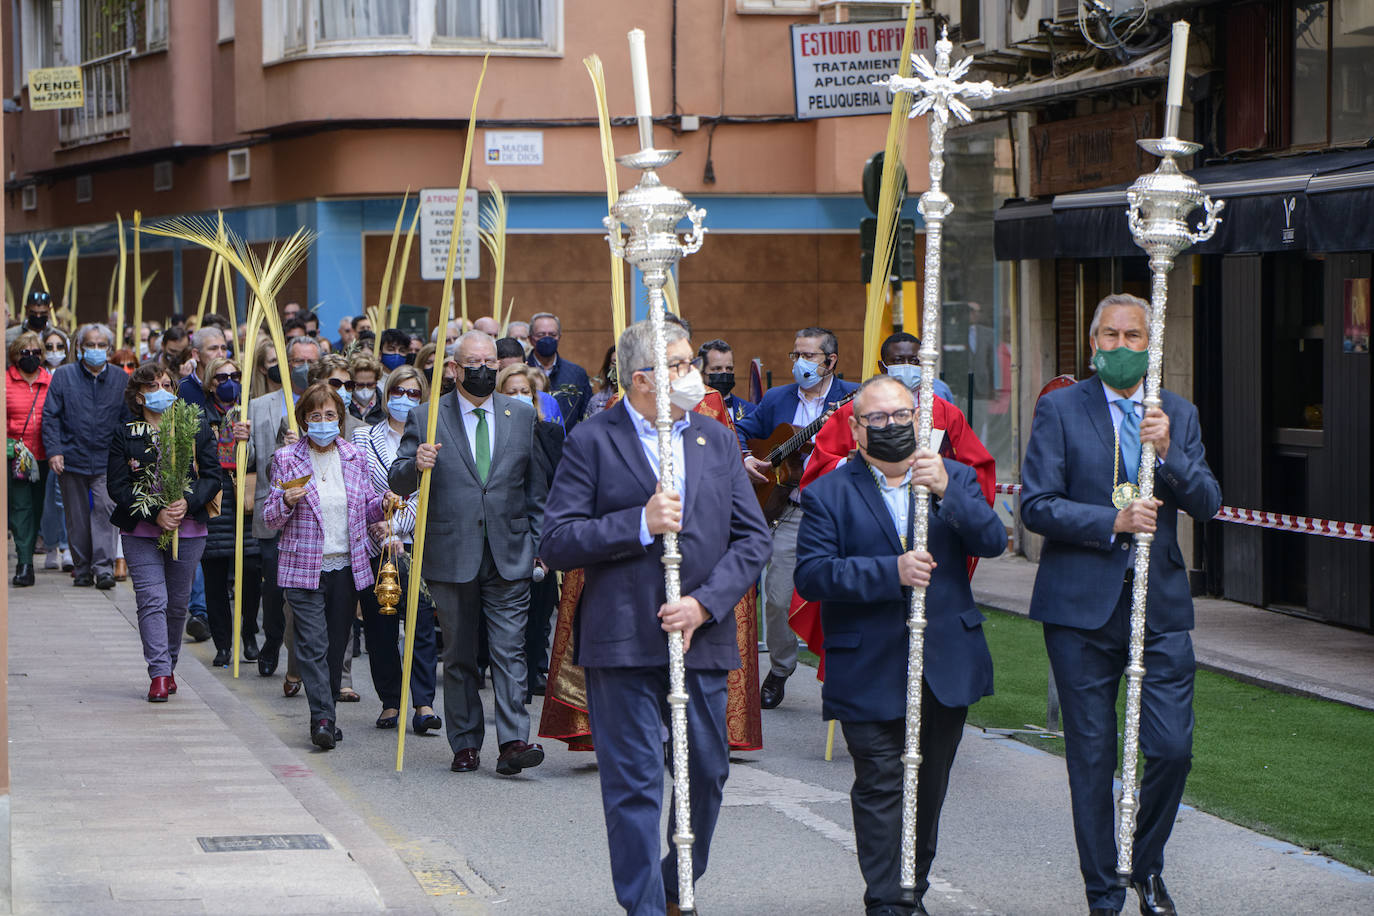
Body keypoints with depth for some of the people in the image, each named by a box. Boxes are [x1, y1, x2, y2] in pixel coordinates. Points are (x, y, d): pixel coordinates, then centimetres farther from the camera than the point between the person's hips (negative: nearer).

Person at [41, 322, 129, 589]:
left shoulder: (121, 379, 8)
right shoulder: (64, 376, 5)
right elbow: (51, 417, 2)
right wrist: (54, 451, -9)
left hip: (107, 460, 0)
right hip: (73, 458, 0)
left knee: (104, 511, -12)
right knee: (77, 517, 6)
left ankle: (103, 567, -13)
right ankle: (82, 569, 14)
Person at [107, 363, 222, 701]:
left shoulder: (198, 430, 5)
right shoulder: (124, 435, 1)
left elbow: (212, 476, 2)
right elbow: (118, 486, -4)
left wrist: (187, 502, -16)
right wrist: (155, 513, -16)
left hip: (188, 531, 2)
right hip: (142, 533, -2)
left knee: (178, 603, 10)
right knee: (152, 600, -10)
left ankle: (168, 666, 26)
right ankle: (159, 674, -11)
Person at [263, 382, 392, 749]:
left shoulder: (356, 459, 9)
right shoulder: (287, 460, 0)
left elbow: (365, 509, 18)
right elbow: (271, 518, 0)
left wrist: (382, 503, -3)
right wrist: (287, 502, -20)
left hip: (347, 566, 3)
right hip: (304, 567, -3)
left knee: (337, 644, 8)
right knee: (313, 644, -11)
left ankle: (326, 715, 19)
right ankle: (322, 719, -14)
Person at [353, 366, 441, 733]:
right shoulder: (364, 438, 10)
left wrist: (396, 524, -9)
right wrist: (376, 523, -9)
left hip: (415, 545, -2)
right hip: (373, 546, 2)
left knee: (421, 623, -9)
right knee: (379, 627, 3)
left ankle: (423, 703, -8)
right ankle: (390, 702, 12)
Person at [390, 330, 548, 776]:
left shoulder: (522, 415, 10)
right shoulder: (426, 417, 3)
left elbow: (536, 486, 15)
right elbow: (398, 483, 0)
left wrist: (536, 542, 9)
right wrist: (416, 464, -22)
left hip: (508, 555, 1)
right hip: (451, 555, -1)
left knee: (510, 651, -7)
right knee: (459, 656, 6)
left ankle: (513, 742, -11)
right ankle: (465, 744, 13)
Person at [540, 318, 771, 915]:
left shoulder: (715, 440, 11)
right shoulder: (593, 442, -2)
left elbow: (753, 537, 8)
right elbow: (556, 544, -7)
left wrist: (705, 603, -7)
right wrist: (640, 524, -17)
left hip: (703, 637, 4)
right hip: (624, 642, -4)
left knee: (707, 773, 11)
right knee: (635, 785, -4)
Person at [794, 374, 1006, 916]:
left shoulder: (955, 479, 9)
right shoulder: (828, 495, 0)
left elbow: (993, 541, -6)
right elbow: (812, 575, -12)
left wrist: (946, 491, -22)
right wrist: (892, 571, -22)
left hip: (947, 664, 3)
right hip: (871, 675, -3)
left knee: (928, 789, 12)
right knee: (881, 789, -6)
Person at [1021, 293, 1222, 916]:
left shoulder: (1179, 415, 11)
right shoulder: (1060, 409, 1)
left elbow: (1207, 504, 2)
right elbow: (1036, 506, -6)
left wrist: (1168, 451, -14)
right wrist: (1113, 521, -16)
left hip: (1161, 605, 2)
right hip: (1082, 604, -2)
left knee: (1172, 747, -4)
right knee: (1092, 754, 3)